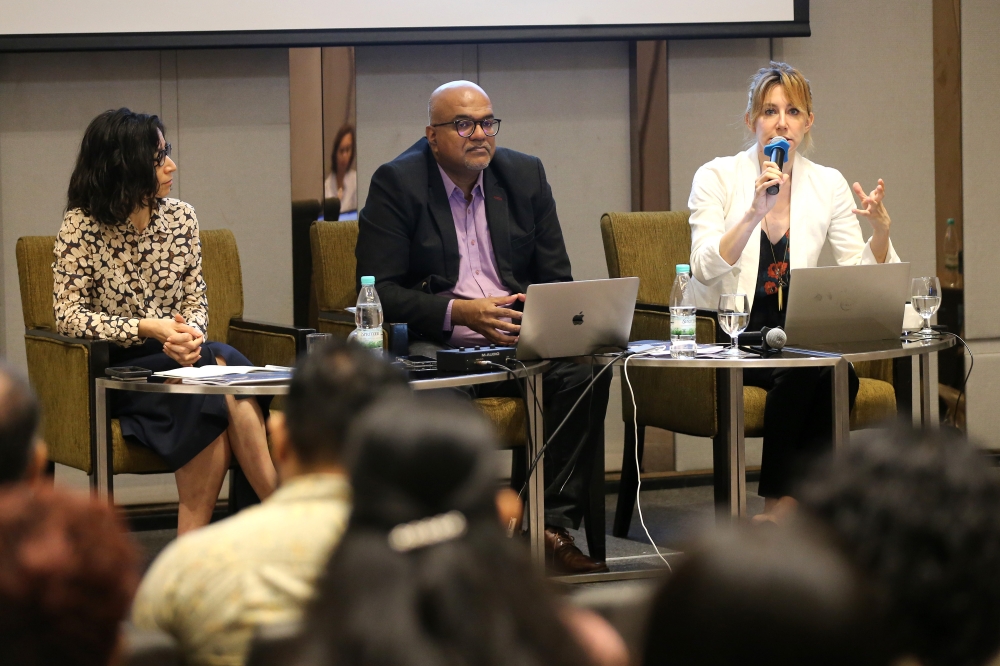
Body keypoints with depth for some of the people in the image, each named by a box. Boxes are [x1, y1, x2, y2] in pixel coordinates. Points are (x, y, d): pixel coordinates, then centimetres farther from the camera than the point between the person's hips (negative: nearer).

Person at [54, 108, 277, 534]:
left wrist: (191, 333, -16)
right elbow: (68, 315, -12)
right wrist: (149, 328, -22)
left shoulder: (180, 217, 7)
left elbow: (195, 300, 9)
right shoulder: (82, 225, -7)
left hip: (180, 355, 4)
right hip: (117, 368, -4)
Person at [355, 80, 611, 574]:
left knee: (585, 369, -26)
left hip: (520, 341, 4)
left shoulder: (525, 175, 12)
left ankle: (555, 527, -22)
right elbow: (379, 291, -7)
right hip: (437, 345, -4)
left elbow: (557, 279, 14)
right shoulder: (396, 183, -1)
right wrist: (460, 312, -18)